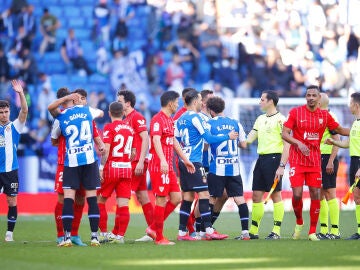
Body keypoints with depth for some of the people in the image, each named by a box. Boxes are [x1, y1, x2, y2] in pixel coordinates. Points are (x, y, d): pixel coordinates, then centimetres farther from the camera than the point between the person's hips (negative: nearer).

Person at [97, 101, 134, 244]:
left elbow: (106, 150, -15)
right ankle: (119, 235, -2)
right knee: (123, 204, 1)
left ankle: (104, 233, 6)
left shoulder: (109, 128, -7)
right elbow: (133, 152, 13)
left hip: (112, 168, -5)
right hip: (127, 169, 5)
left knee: (100, 201, 8)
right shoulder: (130, 129, 10)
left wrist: (101, 168, -14)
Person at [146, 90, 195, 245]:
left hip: (168, 167, 10)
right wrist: (163, 161, -37)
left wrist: (185, 160, 33)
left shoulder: (170, 120, 19)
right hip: (159, 166, -10)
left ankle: (153, 228, 14)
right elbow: (156, 140, -25)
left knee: (176, 198, 7)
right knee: (161, 200, -7)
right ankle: (159, 238, -1)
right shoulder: (158, 119, -12)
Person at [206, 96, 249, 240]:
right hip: (234, 168, 3)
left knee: (211, 199, 5)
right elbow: (243, 144, 11)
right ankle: (245, 231, -3)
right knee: (239, 198, 2)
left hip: (217, 168, -3)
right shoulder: (236, 124, 7)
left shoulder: (209, 124, -4)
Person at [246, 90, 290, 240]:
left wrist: (282, 166, -18)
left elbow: (287, 144, -13)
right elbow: (249, 139, 19)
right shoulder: (260, 119, 16)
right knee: (256, 195, 7)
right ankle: (253, 231, 12)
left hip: (274, 158, -8)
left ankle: (276, 231, 0)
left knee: (275, 194, -4)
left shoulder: (280, 119, -8)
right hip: (261, 158, 8)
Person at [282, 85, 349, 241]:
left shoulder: (325, 115, 6)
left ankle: (312, 232, 7)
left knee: (315, 194, -2)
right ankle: (299, 222, 19)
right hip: (297, 160, -2)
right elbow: (284, 134, -5)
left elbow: (340, 130, 19)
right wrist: (298, 143, -21)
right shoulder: (295, 112, -3)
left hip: (315, 161, 2)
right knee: (297, 194, -10)